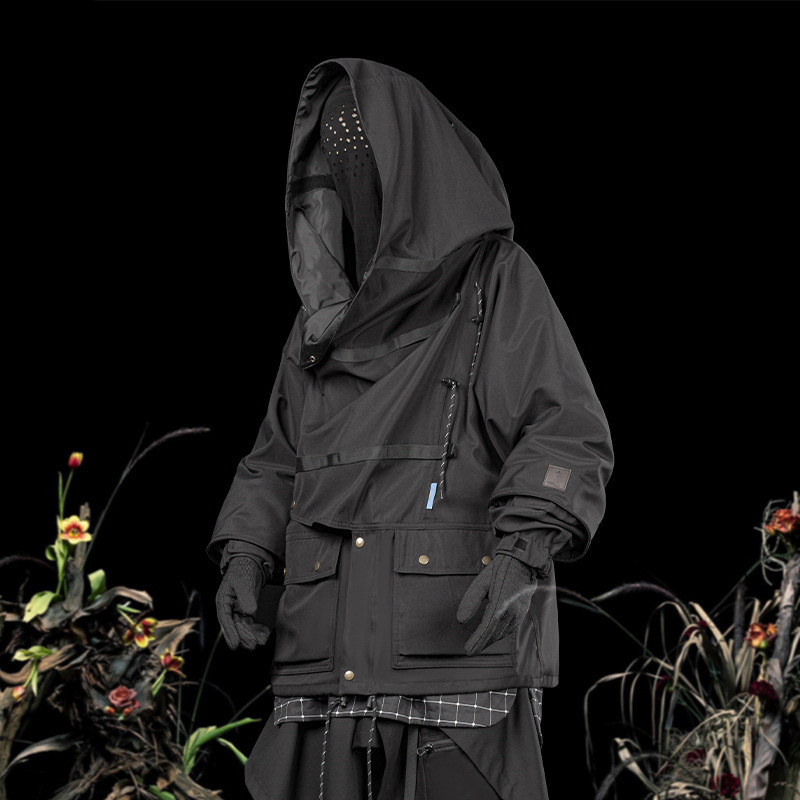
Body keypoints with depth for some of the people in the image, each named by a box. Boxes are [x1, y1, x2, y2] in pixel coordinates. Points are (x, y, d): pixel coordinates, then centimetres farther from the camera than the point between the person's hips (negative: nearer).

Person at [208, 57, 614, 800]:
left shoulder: (498, 281, 1)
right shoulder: (330, 318, 17)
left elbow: (569, 437, -8)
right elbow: (281, 465, 20)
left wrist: (523, 552, -25)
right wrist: (244, 560, 2)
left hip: (461, 648, -5)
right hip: (334, 657, 5)